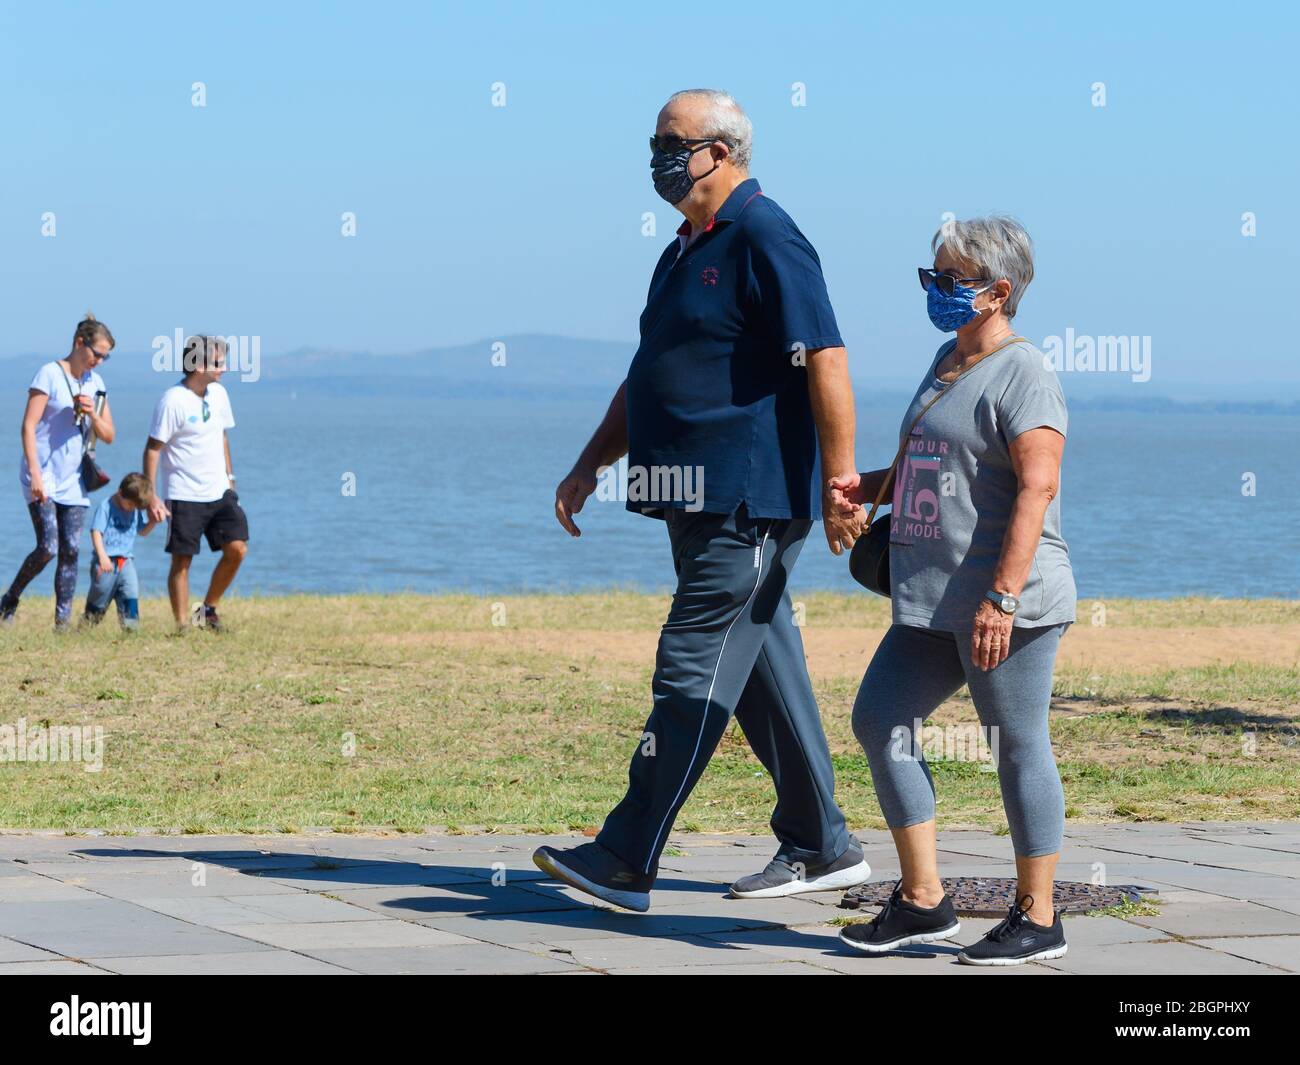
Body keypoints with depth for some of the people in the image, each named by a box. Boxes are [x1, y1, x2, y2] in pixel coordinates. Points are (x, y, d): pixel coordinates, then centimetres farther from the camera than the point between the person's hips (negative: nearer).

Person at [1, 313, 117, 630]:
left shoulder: (95, 383, 12)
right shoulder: (50, 374, -7)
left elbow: (109, 436, 14)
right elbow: (28, 426, -12)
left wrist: (93, 414, -8)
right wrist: (35, 474, -19)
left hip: (73, 481, 6)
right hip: (43, 479, -6)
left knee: (70, 550, -1)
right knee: (48, 548, -13)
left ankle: (63, 620, 2)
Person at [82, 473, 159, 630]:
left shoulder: (137, 511, 8)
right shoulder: (106, 507, -9)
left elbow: (142, 531, 21)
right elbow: (96, 532, -13)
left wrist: (153, 521, 0)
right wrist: (102, 556, -23)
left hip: (126, 561, 4)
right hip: (106, 561, -4)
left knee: (132, 593, -11)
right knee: (100, 595, 3)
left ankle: (131, 627, -10)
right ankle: (86, 625, 19)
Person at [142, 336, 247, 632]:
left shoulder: (218, 394, 8)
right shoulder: (173, 401, -14)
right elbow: (153, 449, -12)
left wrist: (229, 477, 19)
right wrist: (151, 497, -16)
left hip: (218, 493, 6)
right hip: (184, 496, -6)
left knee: (237, 548, -5)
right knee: (182, 561, -2)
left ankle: (208, 609, 13)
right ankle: (182, 626, 4)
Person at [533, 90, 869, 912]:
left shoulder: (764, 239, -11)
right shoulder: (686, 249, 19)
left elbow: (825, 361, -18)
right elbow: (647, 380, 26)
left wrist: (840, 485, -22)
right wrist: (591, 466, 19)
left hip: (750, 503, -10)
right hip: (704, 504, 10)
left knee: (693, 676, -9)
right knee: (765, 673, 12)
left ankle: (627, 861, -9)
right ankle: (822, 849, 19)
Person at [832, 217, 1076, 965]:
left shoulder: (1022, 374, -12)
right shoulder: (948, 362, 17)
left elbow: (1038, 487, -21)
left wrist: (1003, 596, -28)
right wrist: (870, 487, 11)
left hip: (1007, 603, -10)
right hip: (935, 603, 10)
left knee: (1019, 747, -2)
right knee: (880, 721, 7)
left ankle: (1039, 918, 8)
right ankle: (923, 901, 13)